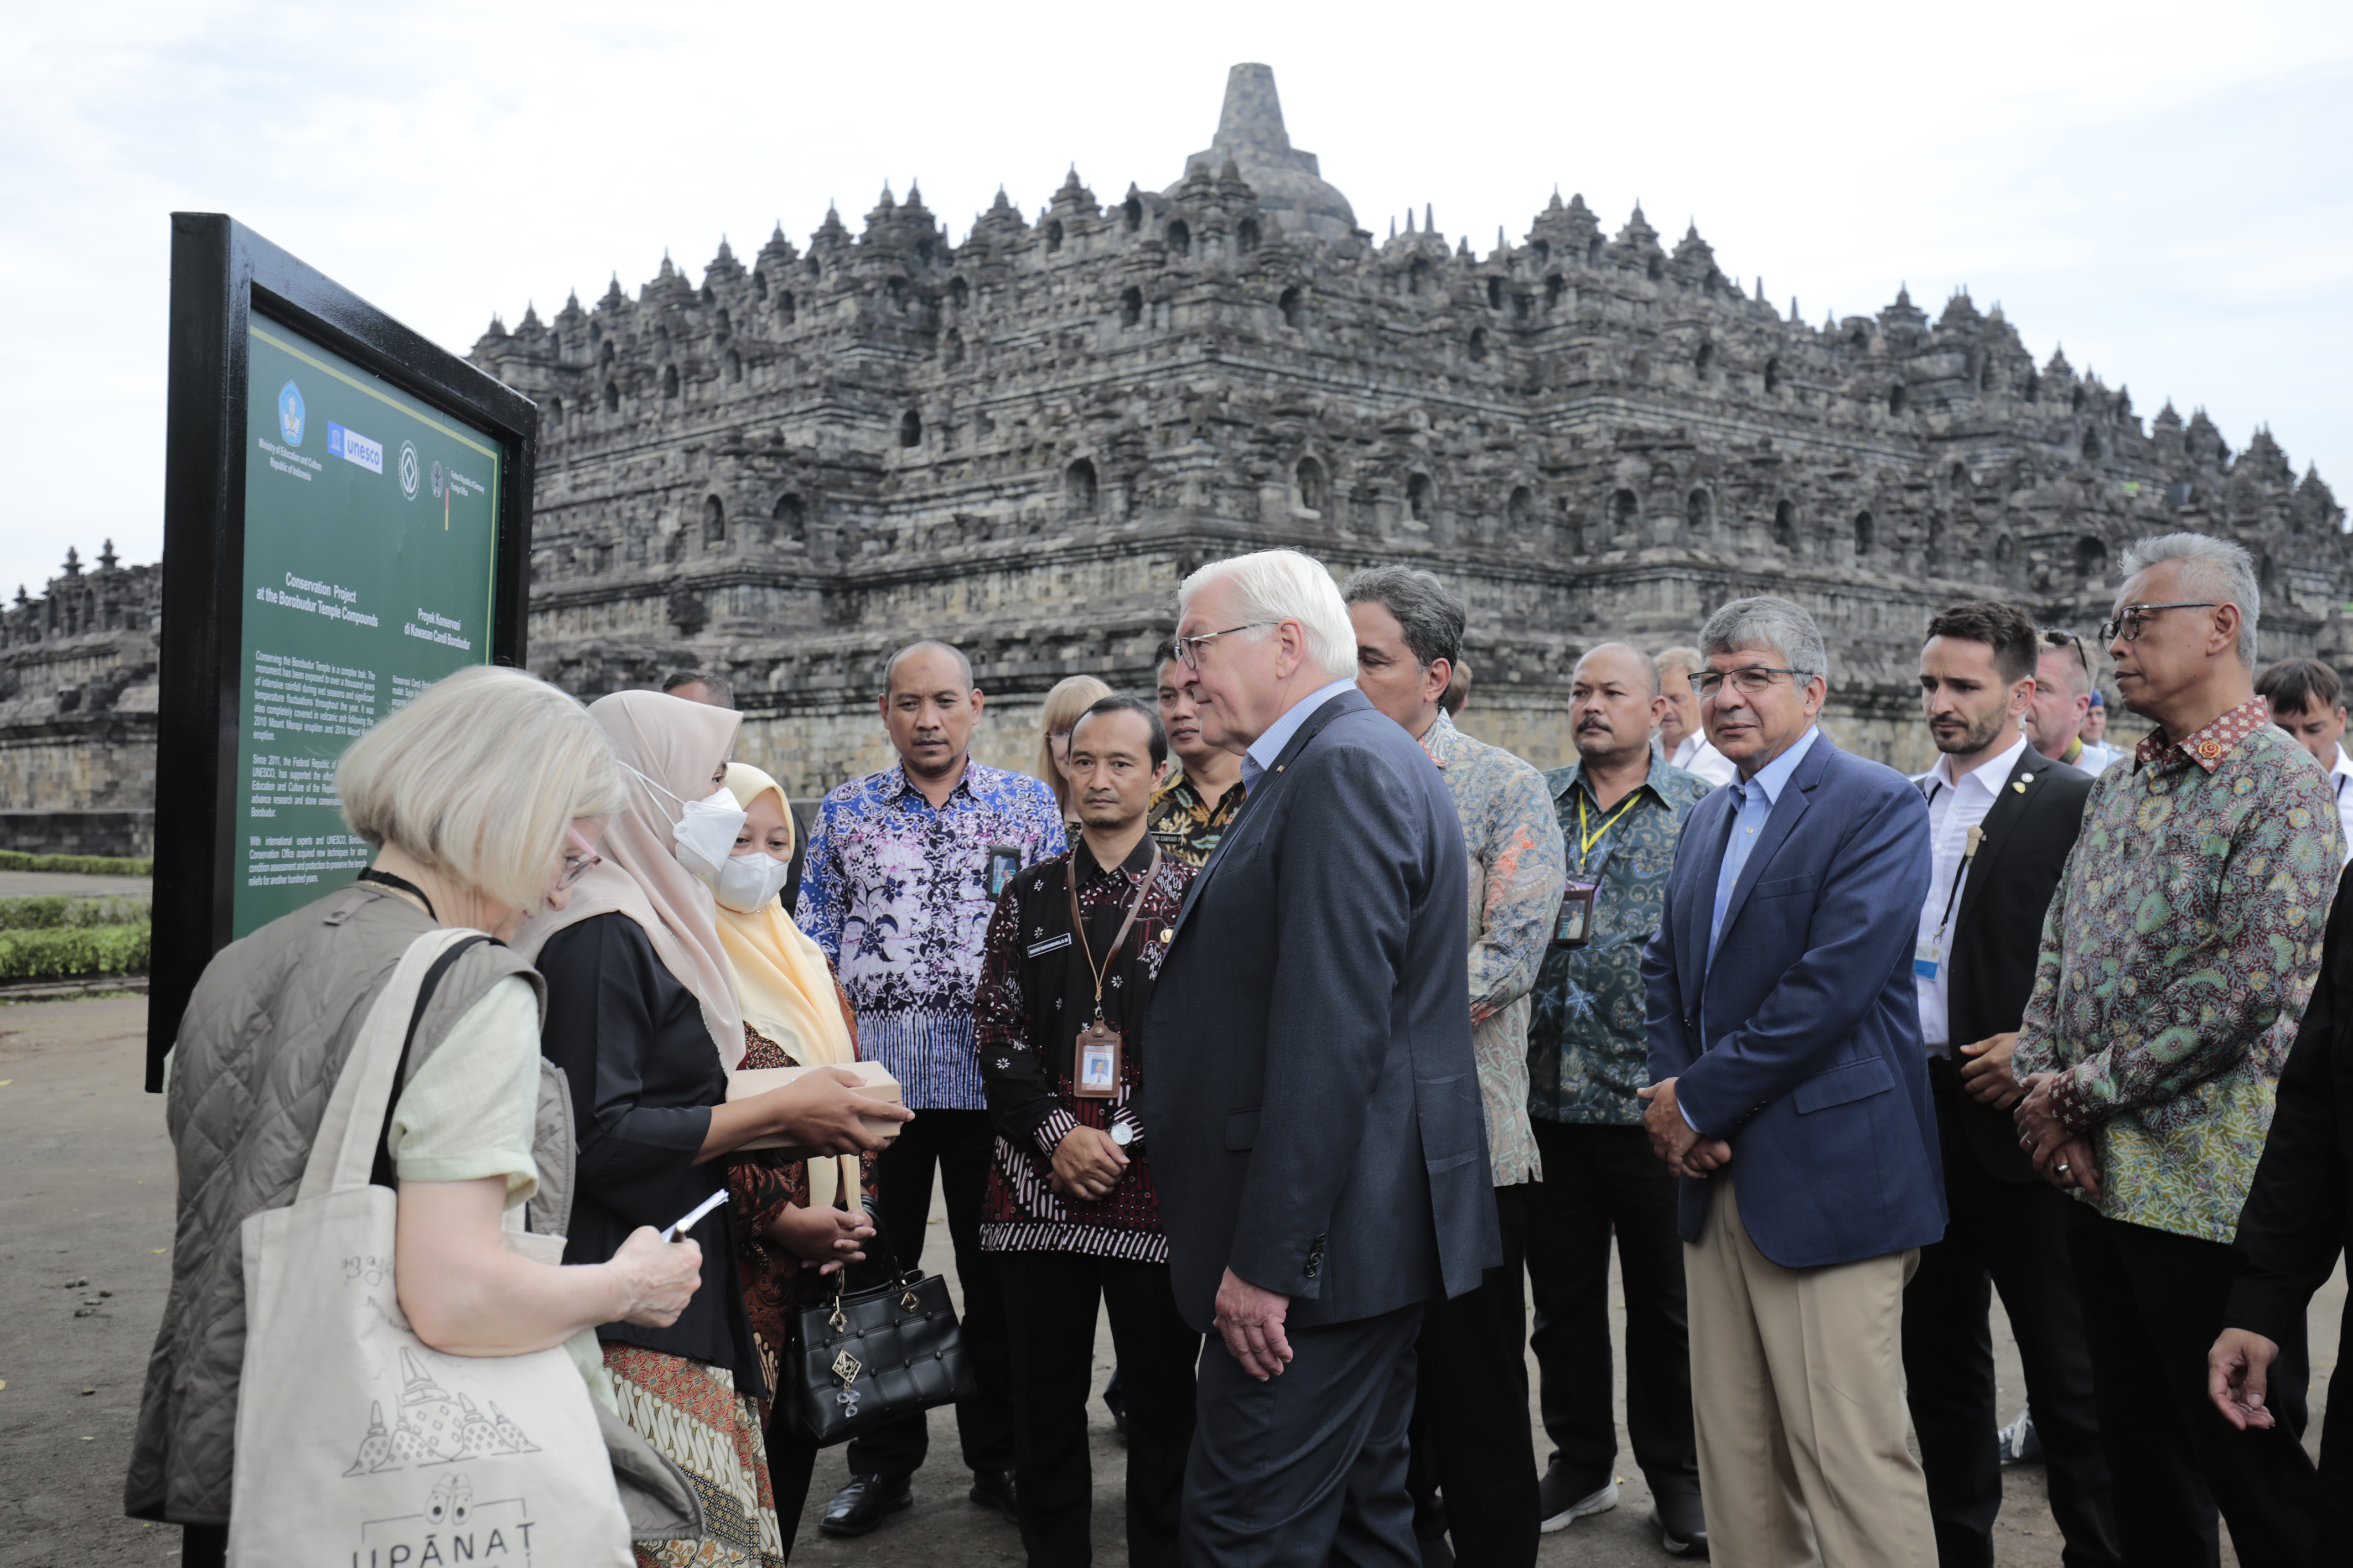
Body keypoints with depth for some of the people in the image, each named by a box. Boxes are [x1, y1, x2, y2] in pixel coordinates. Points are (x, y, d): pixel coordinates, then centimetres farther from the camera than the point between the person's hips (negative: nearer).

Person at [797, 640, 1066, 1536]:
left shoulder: (1030, 805, 7)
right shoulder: (845, 812, 10)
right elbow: (815, 943, 9)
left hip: (994, 1073, -1)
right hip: (875, 1074, 1)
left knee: (997, 1277, 7)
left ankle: (1000, 1460, 23)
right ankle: (882, 1466, 23)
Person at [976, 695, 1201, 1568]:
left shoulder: (1195, 897, 2)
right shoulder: (1028, 899, 9)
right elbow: (998, 1038, 5)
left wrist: (1128, 1139, -10)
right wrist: (1057, 1135, -8)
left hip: (1158, 1183, -2)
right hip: (1041, 1186, 2)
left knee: (1164, 1400, 8)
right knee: (1044, 1400, 11)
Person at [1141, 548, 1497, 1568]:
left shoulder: (1345, 768, -16)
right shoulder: (1352, 761, 16)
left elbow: (1332, 1034, -24)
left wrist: (1265, 1259, -22)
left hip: (1325, 1237, -11)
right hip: (1369, 1228, 11)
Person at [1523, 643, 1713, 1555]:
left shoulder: (1700, 811, 0)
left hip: (1655, 1095, -2)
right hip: (1550, 1095, 3)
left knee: (1666, 1301, 9)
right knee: (1562, 1296, 13)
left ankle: (1676, 1473, 26)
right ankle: (1579, 1461, 29)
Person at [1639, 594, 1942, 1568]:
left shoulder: (1877, 806, -8)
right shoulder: (1707, 821, 18)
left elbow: (1834, 983, -18)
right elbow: (1666, 969, 18)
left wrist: (1699, 1100, -12)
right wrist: (1671, 1094, 0)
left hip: (1828, 1180, -7)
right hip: (1719, 1178, 8)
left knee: (1851, 1457, -4)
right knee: (1733, 1451, 13)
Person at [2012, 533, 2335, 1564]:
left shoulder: (2283, 789, -11)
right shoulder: (2115, 790, 13)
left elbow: (2247, 985, -20)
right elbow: (2058, 952, 12)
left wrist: (2084, 1091, -16)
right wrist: (2042, 1085, -3)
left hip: (2210, 1182, -7)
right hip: (2104, 1173, 7)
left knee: (2250, 1465, 5)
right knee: (2139, 1451, 17)